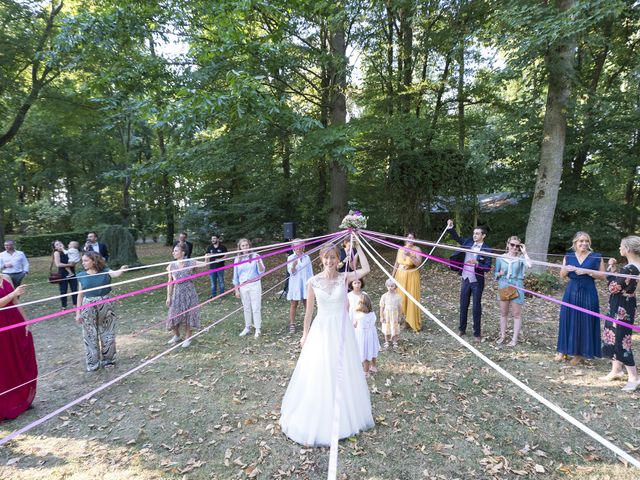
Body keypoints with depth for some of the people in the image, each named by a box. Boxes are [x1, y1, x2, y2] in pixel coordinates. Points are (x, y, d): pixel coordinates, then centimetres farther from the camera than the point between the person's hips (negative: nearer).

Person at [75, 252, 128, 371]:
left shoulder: (105, 272, -7)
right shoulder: (81, 276, -1)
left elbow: (115, 274, -29)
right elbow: (80, 294, 4)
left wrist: (121, 270, -53)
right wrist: (78, 312, 3)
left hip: (105, 306, -1)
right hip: (89, 308, 1)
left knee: (107, 333, 11)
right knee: (90, 336, 9)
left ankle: (107, 359, 29)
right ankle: (93, 363, 24)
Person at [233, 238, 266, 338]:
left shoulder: (255, 256, -4)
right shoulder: (237, 259, 5)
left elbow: (262, 272, -7)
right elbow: (235, 276, 10)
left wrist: (259, 262, -25)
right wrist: (236, 290, 8)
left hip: (254, 284, -3)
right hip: (243, 285, 3)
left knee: (256, 308, 0)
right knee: (246, 308, 12)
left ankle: (258, 329, 10)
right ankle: (247, 328, 26)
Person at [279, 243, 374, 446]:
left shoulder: (345, 277, -6)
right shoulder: (314, 281, -7)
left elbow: (366, 269, -22)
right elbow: (309, 310, 1)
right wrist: (305, 334, 6)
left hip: (341, 330, 1)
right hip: (321, 330, 0)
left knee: (343, 373, 14)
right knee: (318, 374, 8)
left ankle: (344, 417, 37)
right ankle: (318, 419, 31)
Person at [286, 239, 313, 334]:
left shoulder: (306, 257, 5)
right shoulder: (290, 257, -2)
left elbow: (310, 271, 11)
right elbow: (290, 271, -11)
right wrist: (293, 266, -32)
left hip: (306, 283, 2)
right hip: (295, 284, -2)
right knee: (293, 304, 3)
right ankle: (292, 324, 8)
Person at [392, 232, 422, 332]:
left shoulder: (416, 249, -7)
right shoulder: (400, 249, 6)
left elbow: (418, 264, -18)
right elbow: (396, 264, 11)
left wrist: (410, 255, -30)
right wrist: (392, 277, 11)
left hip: (411, 277, -4)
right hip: (400, 276, 4)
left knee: (411, 299, 0)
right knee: (400, 298, 7)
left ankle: (413, 323, 14)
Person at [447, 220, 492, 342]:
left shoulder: (487, 249, -11)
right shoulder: (468, 242, 1)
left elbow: (487, 268, -14)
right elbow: (457, 238, 15)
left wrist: (476, 263, -30)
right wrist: (450, 227, 1)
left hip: (477, 282, -4)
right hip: (465, 280, 4)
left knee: (476, 307, 4)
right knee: (463, 305, 14)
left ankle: (477, 333, 15)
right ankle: (461, 329, 28)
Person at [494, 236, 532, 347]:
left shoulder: (520, 258, -7)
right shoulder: (501, 258, 1)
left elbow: (529, 265, -29)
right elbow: (495, 273, 9)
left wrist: (524, 252, -21)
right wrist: (500, 274, -13)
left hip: (516, 288, -3)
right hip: (503, 287, 3)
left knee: (517, 314, 4)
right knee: (503, 313, 12)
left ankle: (514, 339, 13)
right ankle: (502, 336, 24)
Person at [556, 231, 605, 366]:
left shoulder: (596, 257, 0)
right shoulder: (568, 256, 6)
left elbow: (602, 275, -1)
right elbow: (562, 275, 8)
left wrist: (587, 271, -16)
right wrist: (566, 269, -13)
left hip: (588, 293, -2)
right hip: (571, 292, 2)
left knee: (584, 322, 2)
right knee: (568, 320, 4)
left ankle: (579, 353, 13)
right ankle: (564, 350, 13)